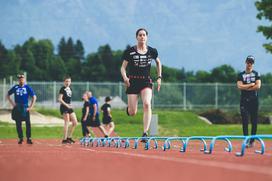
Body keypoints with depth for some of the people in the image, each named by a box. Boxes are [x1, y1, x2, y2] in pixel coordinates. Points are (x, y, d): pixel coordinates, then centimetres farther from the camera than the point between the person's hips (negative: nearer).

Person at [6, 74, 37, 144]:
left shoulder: (27, 87, 0)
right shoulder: (15, 87, 5)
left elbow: (34, 97, 1)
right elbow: (8, 95, 14)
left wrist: (31, 106, -5)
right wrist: (12, 103, 4)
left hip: (25, 107, -2)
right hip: (17, 108, 2)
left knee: (28, 123, -9)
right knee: (18, 123, 5)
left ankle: (29, 138, -6)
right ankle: (20, 138, 15)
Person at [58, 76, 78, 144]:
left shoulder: (70, 89, 15)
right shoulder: (62, 89, -8)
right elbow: (59, 99, -15)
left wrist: (69, 105, 17)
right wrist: (66, 105, -23)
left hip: (69, 107, 8)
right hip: (64, 108, -8)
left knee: (75, 122, 6)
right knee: (67, 123, -10)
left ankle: (69, 137, 15)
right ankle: (64, 139, -5)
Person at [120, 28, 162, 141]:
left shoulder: (152, 51, 4)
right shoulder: (130, 51, -2)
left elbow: (158, 62, 23)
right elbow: (123, 67, 0)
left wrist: (159, 77, 16)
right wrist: (124, 77, -20)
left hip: (146, 82, 1)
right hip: (133, 82, -1)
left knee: (147, 104, -26)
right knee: (132, 113, -2)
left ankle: (145, 133, -26)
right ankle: (129, 107, 39)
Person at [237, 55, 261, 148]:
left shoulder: (256, 74, 7)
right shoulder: (241, 75, 8)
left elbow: (258, 86, -8)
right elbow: (240, 86, -7)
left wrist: (246, 88, -8)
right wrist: (251, 85, -7)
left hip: (254, 100, 0)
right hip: (244, 101, 0)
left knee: (254, 121, 1)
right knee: (245, 121, -5)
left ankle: (252, 141, 7)